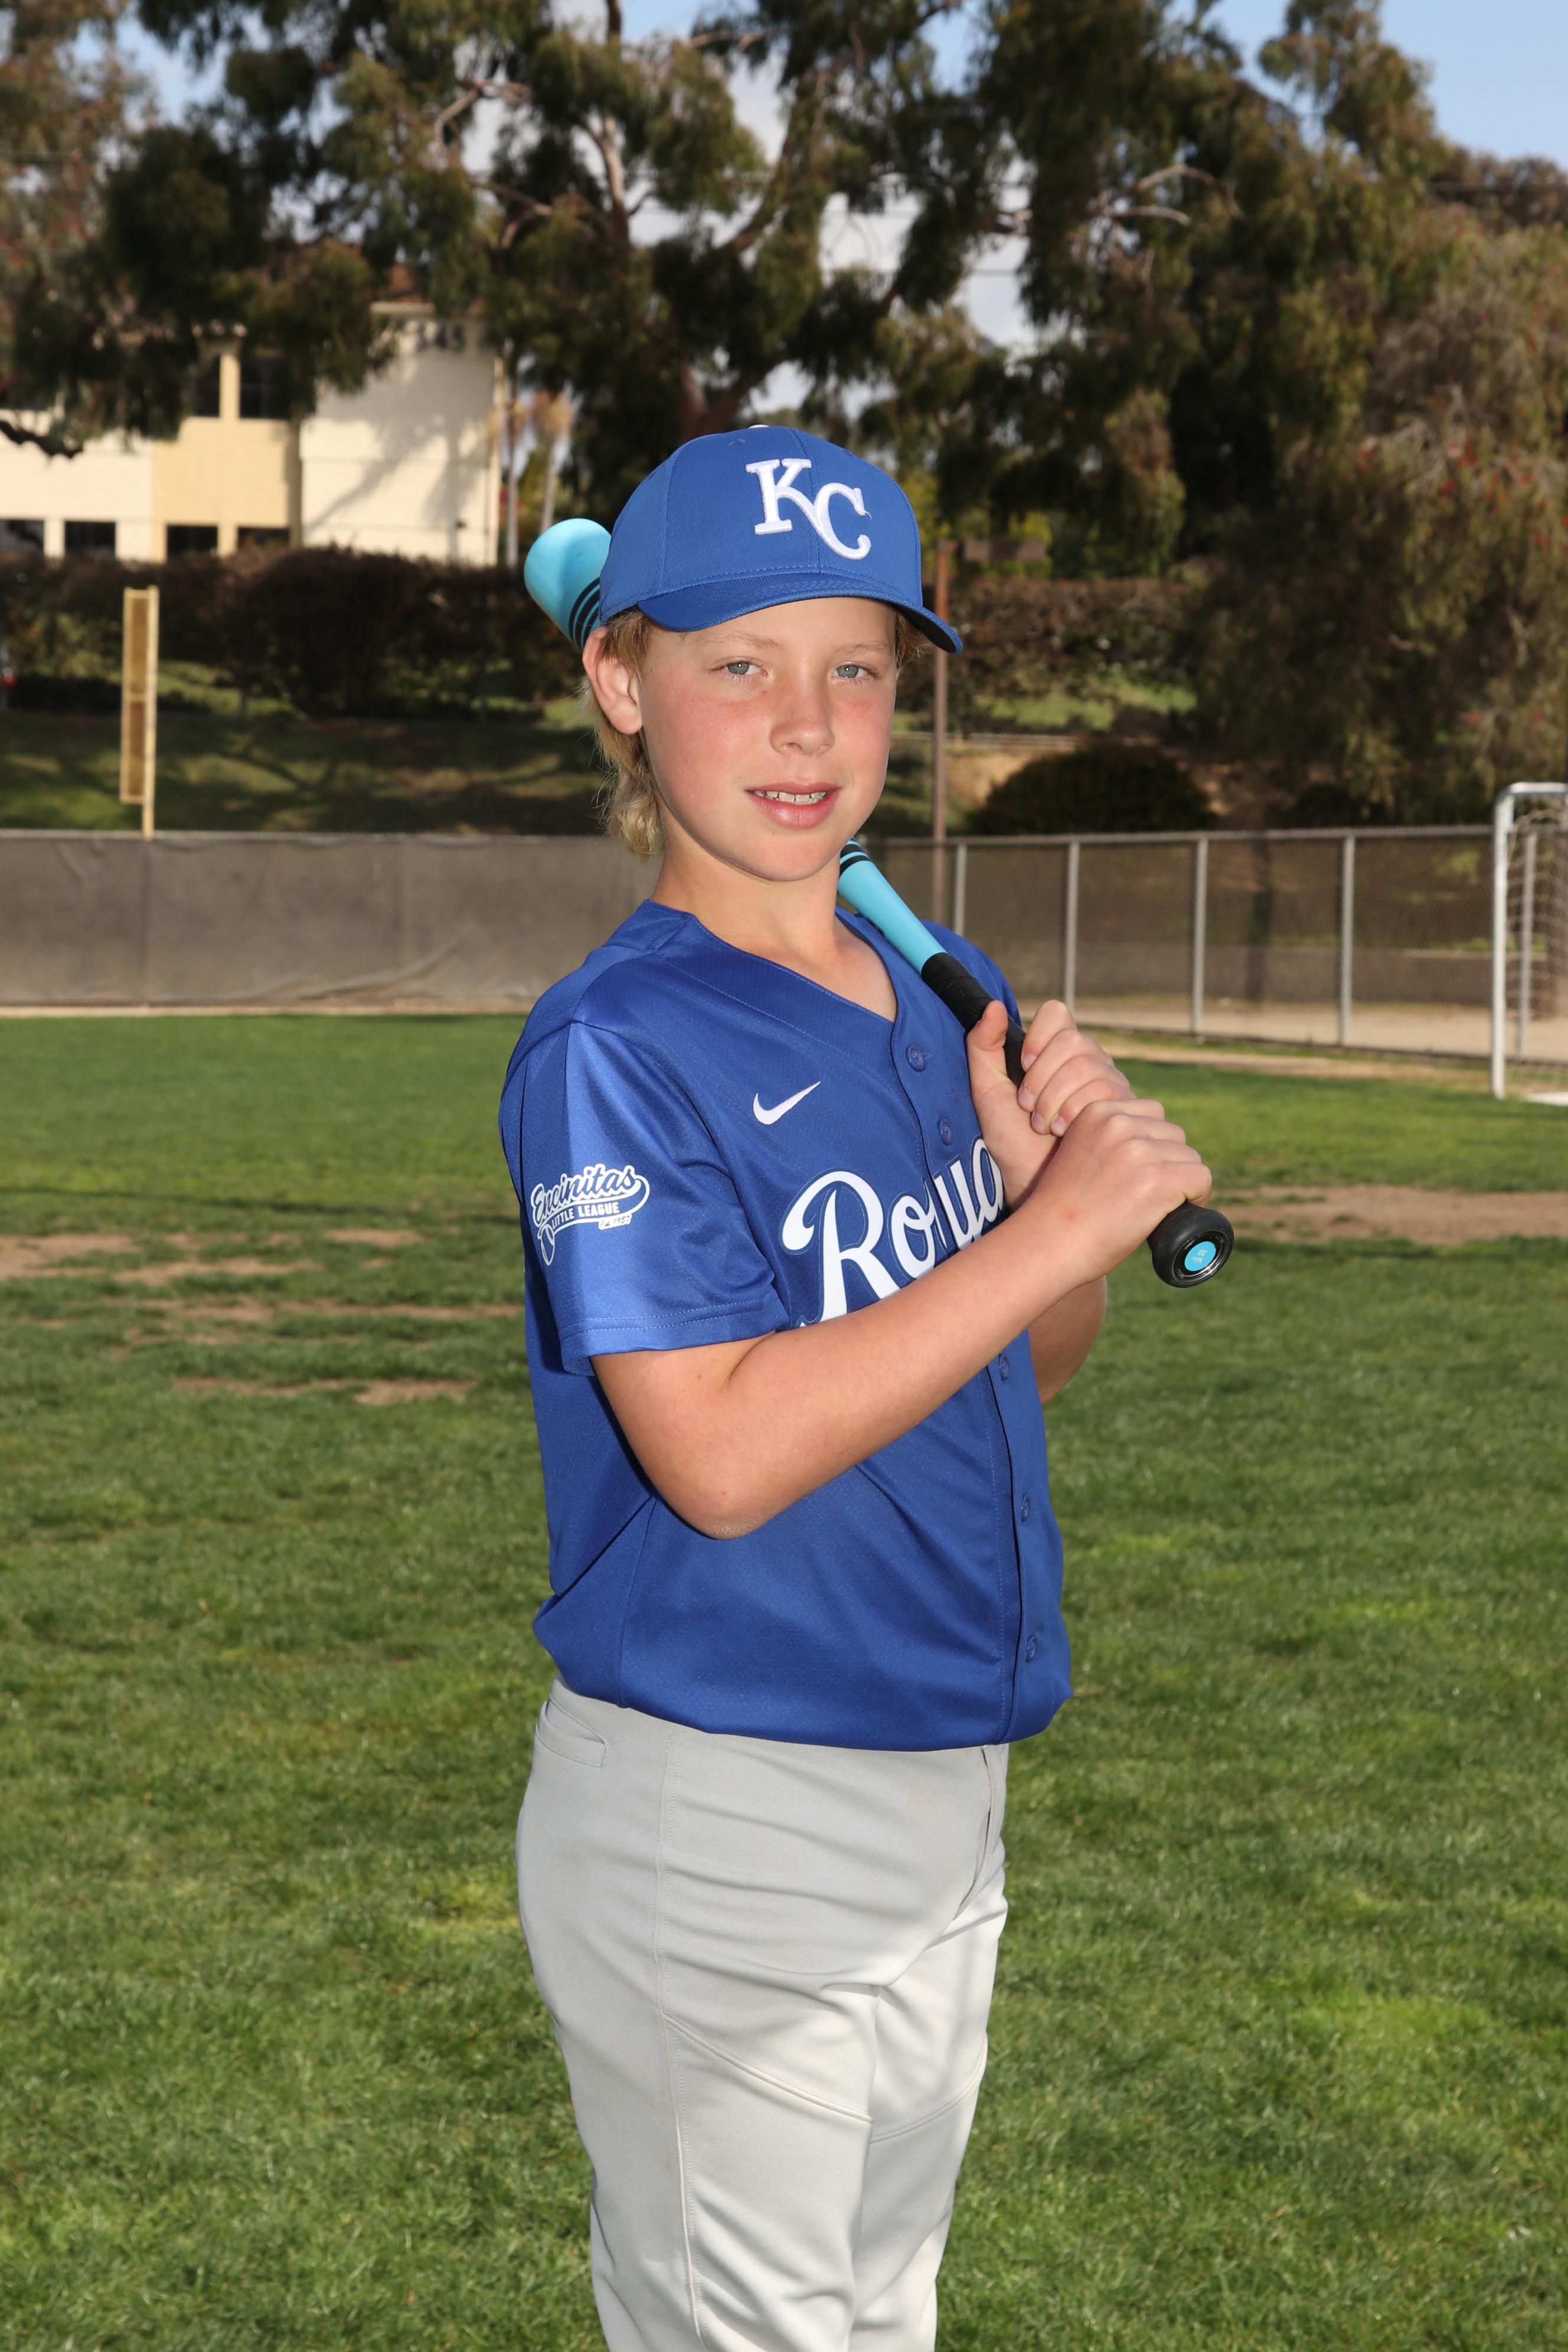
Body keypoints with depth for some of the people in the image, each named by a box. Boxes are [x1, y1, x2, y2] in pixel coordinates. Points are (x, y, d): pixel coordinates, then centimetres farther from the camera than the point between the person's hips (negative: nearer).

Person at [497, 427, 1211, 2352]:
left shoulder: (949, 1001, 6)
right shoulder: (615, 1047, -18)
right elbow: (723, 1455, -26)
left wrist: (1051, 1174, -6)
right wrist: (1062, 1230, -23)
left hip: (949, 1793, 8)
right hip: (714, 1821, -8)